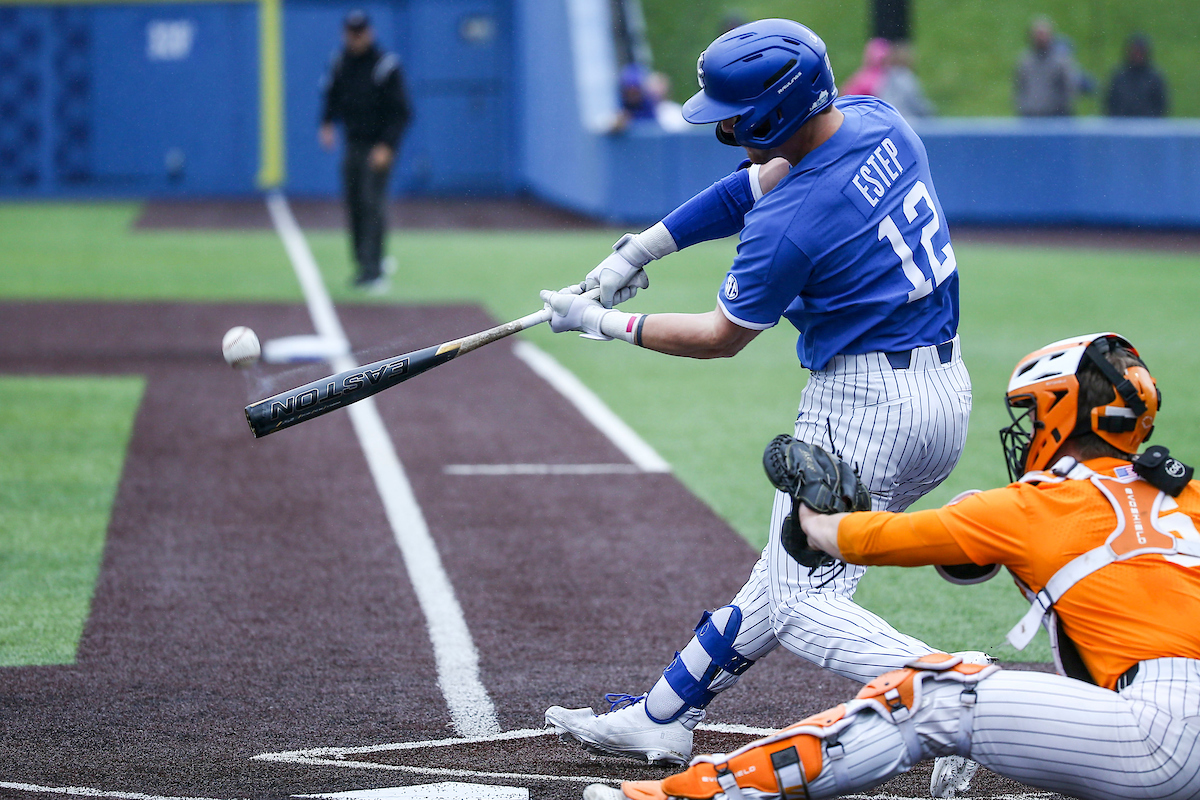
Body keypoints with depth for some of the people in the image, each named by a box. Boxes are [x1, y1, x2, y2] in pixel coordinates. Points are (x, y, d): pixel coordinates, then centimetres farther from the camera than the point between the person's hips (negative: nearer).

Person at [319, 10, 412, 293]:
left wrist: (386, 146, -19)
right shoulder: (340, 63, 6)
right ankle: (364, 263, 21)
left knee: (372, 203, -15)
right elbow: (333, 96, 21)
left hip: (379, 146, -6)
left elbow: (400, 111, -12)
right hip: (352, 143, 6)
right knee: (353, 203, 7)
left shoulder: (386, 66, -12)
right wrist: (327, 123, 4)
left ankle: (373, 269, -18)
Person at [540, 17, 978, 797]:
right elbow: (761, 182, 16)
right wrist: (645, 246, 15)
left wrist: (602, 323, 6)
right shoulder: (875, 121, 1)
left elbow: (720, 338, -5)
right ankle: (663, 718, 27)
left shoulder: (788, 225, -21)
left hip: (865, 406, -10)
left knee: (799, 603, -5)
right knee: (788, 576, 16)